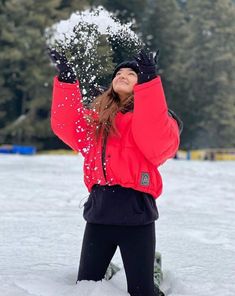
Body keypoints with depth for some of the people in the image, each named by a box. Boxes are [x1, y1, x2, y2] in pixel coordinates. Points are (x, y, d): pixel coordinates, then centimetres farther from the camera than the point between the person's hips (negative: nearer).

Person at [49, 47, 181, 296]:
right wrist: (66, 79, -5)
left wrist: (149, 80, -26)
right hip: (99, 210, 4)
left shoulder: (152, 115, 2)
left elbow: (156, 139, -21)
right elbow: (67, 127, 1)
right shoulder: (98, 116, 15)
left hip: (136, 211, -4)